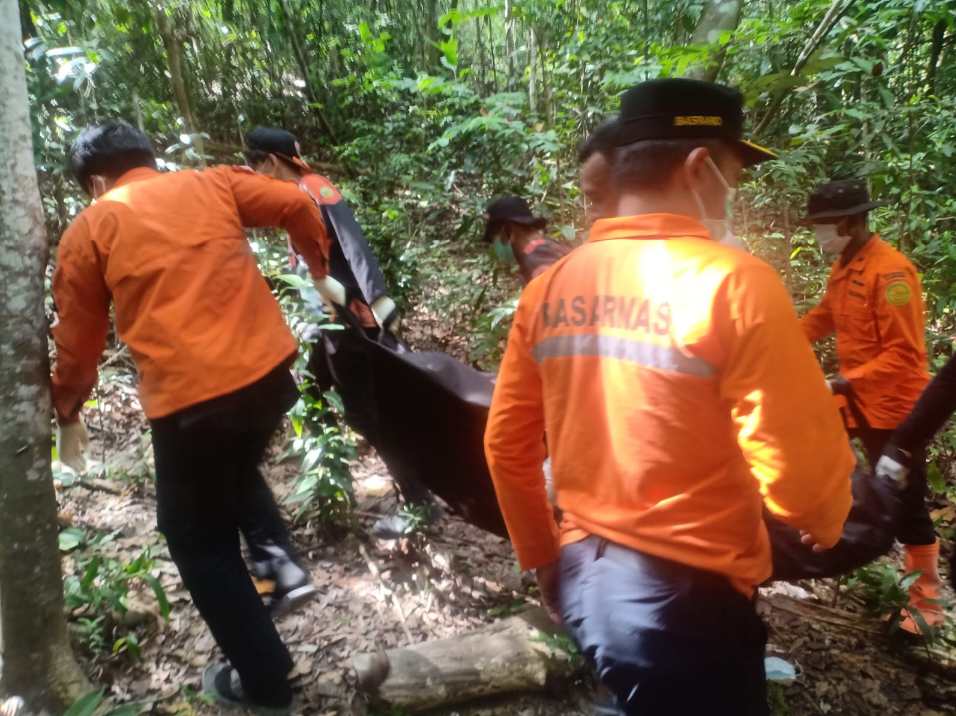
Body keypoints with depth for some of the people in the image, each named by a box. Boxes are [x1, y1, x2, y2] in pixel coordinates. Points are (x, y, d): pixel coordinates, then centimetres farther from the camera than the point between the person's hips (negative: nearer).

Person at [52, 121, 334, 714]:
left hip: (188, 399, -3)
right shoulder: (212, 183, 12)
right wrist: (320, 269, 22)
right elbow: (298, 205, 4)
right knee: (237, 470, 36)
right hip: (270, 369, 4)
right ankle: (281, 559, 21)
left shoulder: (89, 229, 7)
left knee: (200, 541, 17)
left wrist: (68, 412, 29)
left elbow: (79, 338, 12)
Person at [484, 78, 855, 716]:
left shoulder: (549, 287, -2)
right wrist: (827, 526, 6)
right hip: (685, 595, -6)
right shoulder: (732, 282, -18)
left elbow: (506, 444, 3)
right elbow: (802, 469, -18)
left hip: (579, 576, 6)